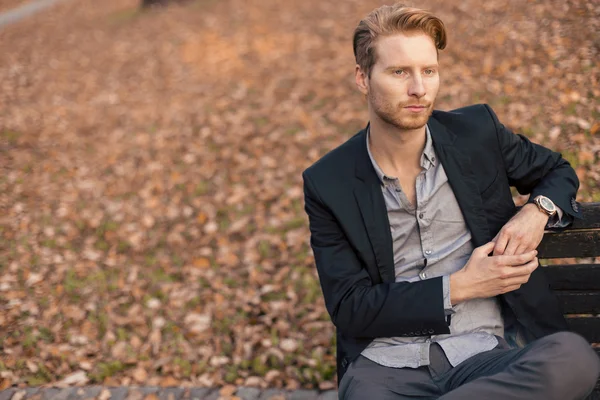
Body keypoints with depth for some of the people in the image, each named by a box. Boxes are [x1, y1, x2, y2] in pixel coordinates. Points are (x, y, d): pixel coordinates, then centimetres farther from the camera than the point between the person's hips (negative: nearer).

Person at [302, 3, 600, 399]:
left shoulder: (478, 132, 6)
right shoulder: (327, 184, 1)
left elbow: (558, 170, 24)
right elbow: (349, 309, 0)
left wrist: (537, 211, 0)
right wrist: (459, 287, -9)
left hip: (483, 355, 4)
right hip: (384, 366, -3)